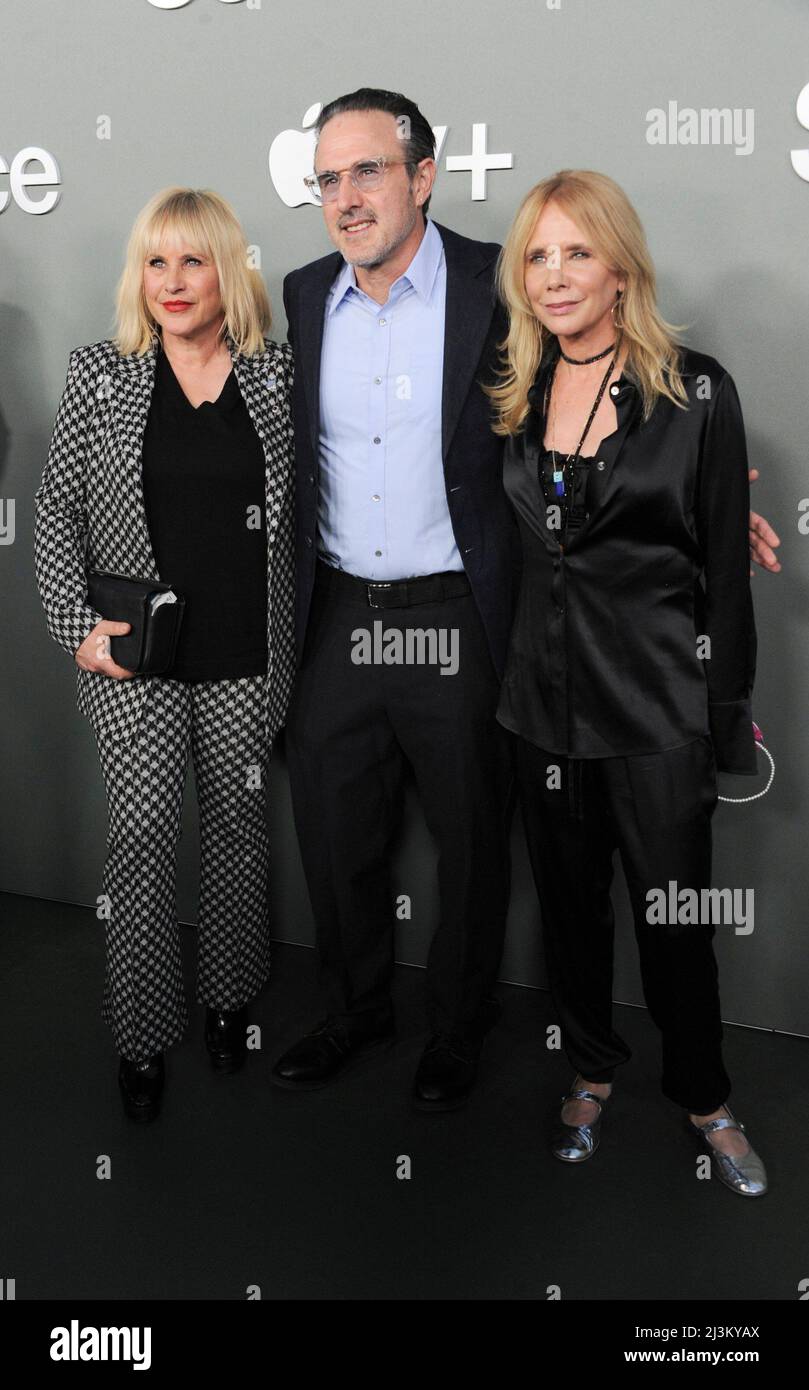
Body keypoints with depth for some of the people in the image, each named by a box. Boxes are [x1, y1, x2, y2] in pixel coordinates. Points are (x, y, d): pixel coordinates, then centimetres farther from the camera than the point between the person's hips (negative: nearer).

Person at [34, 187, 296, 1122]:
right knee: (143, 834, -1)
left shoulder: (277, 375, 3)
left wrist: (305, 645, 2)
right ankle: (142, 1036, 16)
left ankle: (228, 1000, 32)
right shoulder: (100, 376, 1)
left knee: (235, 826, 12)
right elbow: (57, 511, 3)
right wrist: (75, 625, -7)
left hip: (247, 654, 1)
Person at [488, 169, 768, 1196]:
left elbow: (725, 566, -6)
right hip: (545, 690, 4)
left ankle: (704, 1101, 31)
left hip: (658, 699, -4)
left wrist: (728, 720, -6)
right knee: (569, 899, 16)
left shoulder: (695, 390, -7)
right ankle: (592, 1071, 39)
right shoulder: (517, 395, 6)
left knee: (674, 913, 7)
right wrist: (509, 672, 10)